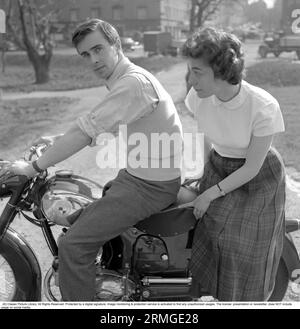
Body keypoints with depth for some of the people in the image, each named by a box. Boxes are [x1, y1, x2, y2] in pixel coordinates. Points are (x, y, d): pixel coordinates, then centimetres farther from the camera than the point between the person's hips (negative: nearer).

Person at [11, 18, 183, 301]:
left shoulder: (133, 82, -23)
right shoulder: (124, 81, 10)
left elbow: (88, 130, -26)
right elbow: (98, 130, 20)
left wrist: (35, 166, -19)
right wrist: (57, 143, 12)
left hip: (151, 187, -10)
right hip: (136, 175, 10)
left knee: (73, 245, -14)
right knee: (76, 219, 21)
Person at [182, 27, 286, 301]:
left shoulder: (263, 106, -30)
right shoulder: (199, 96, -18)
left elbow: (252, 167, -21)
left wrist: (210, 194, -17)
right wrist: (203, 175, 7)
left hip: (257, 178, -3)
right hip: (218, 167, 4)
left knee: (247, 253, 3)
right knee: (207, 237, 3)